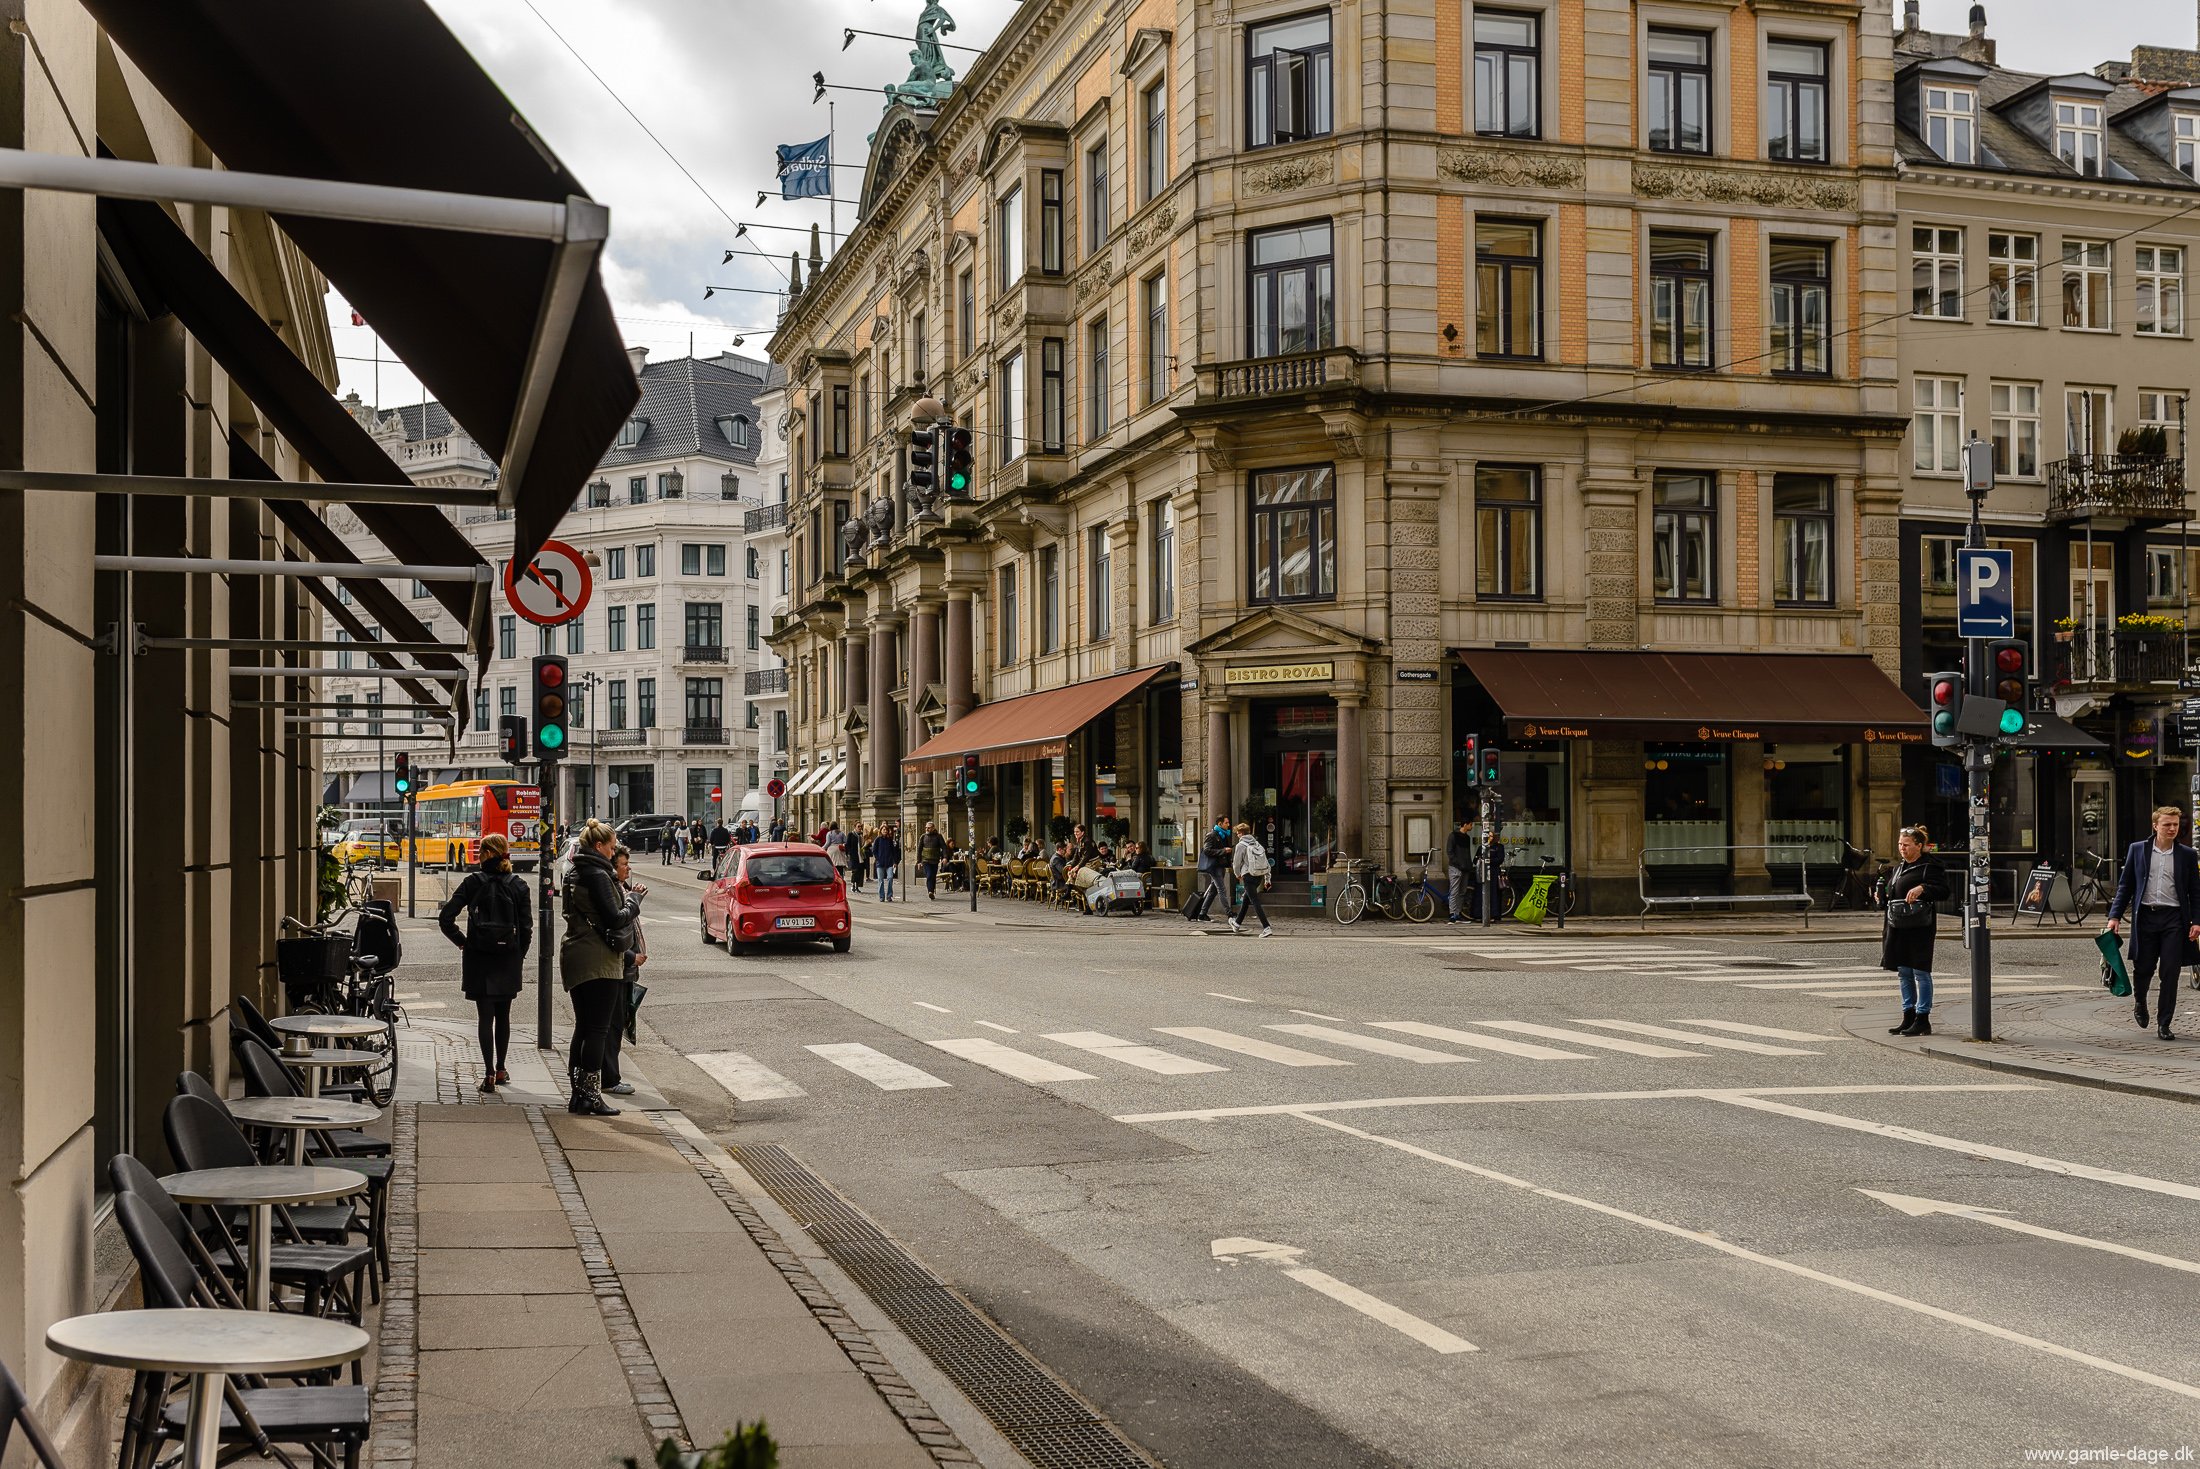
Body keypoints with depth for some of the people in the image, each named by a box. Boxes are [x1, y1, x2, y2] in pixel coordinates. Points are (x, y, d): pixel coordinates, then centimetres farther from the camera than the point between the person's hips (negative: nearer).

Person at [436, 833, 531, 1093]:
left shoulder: (473, 882, -6)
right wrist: (519, 956, 7)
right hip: (508, 961, 2)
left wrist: (462, 942, 2)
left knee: (485, 1017, 1)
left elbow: (445, 918, -10)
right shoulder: (518, 886, -3)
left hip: (479, 959, -2)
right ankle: (500, 1069, 24)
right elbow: (526, 928, -4)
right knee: (503, 1016, 16)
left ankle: (489, 1073, -6)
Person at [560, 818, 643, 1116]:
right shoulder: (598, 875, -14)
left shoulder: (575, 873, 15)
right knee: (598, 1029, -6)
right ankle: (591, 1095, -6)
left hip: (575, 956, 9)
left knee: (583, 1027, 12)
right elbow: (616, 919, -17)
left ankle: (578, 1094, 15)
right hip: (599, 960, -9)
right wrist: (634, 899, -1)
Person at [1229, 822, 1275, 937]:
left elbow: (1236, 863, -3)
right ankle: (1237, 923, 39)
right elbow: (1266, 863, 12)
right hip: (1260, 876, 7)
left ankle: (1267, 928, -21)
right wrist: (1267, 879, 17)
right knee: (1246, 899, 24)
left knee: (1255, 902, -9)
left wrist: (1237, 874, 18)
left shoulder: (1240, 845, -7)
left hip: (1249, 876, -7)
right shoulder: (1258, 844, 12)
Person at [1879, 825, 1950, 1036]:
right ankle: (1908, 1017, 18)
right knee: (1904, 973, 11)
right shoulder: (1898, 868, 18)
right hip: (1899, 927, 9)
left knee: (1920, 972, -4)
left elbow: (1943, 890, -17)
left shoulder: (1929, 867, -8)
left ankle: (1923, 1019, 0)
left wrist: (1922, 888, -30)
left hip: (1919, 928, -9)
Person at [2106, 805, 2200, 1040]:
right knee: (2143, 967, 5)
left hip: (2174, 917, 0)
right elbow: (2125, 885, 9)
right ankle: (2139, 1002, 36)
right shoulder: (2137, 850, 6)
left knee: (2170, 972, -3)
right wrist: (2115, 916, 2)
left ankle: (2164, 1024, 5)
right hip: (2145, 916, 0)